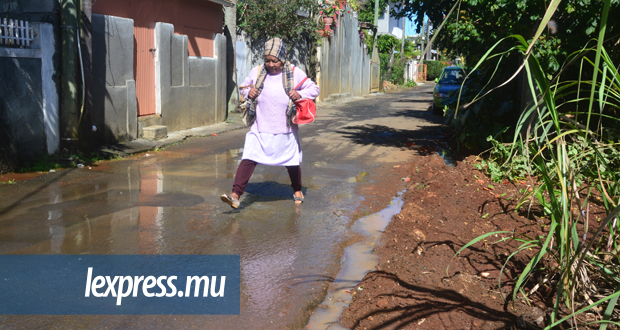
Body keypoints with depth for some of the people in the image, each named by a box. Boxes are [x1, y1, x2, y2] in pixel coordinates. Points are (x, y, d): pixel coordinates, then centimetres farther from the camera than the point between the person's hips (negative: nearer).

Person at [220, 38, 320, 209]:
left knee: (292, 162, 14)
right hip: (260, 130, 0)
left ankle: (297, 191, 40)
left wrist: (300, 94, -16)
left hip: (285, 131, 0)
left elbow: (314, 89, 3)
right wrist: (248, 92, -8)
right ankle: (235, 195, -13)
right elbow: (244, 87, 16)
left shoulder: (295, 73, -3)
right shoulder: (257, 72, 1)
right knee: (248, 160, -12)